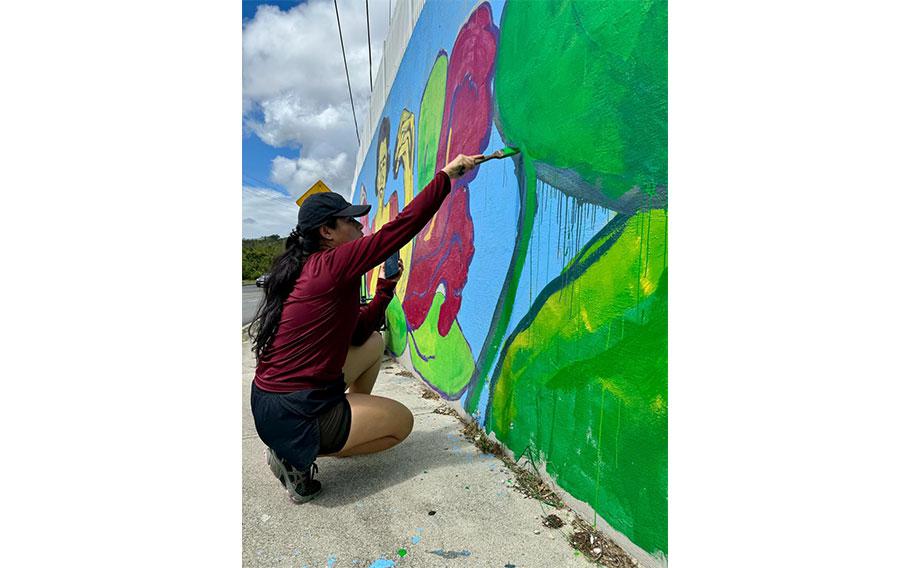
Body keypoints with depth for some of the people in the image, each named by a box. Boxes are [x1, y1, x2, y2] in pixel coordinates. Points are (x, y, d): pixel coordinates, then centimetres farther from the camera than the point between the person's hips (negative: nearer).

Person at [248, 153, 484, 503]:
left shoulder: (308, 271, 10)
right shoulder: (331, 264, -18)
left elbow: (358, 333, 13)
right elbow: (401, 228, -21)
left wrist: (387, 284, 7)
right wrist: (447, 175, -14)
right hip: (293, 417, -9)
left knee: (375, 343, 22)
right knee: (402, 422, 10)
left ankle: (351, 427, 27)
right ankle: (298, 458, 2)